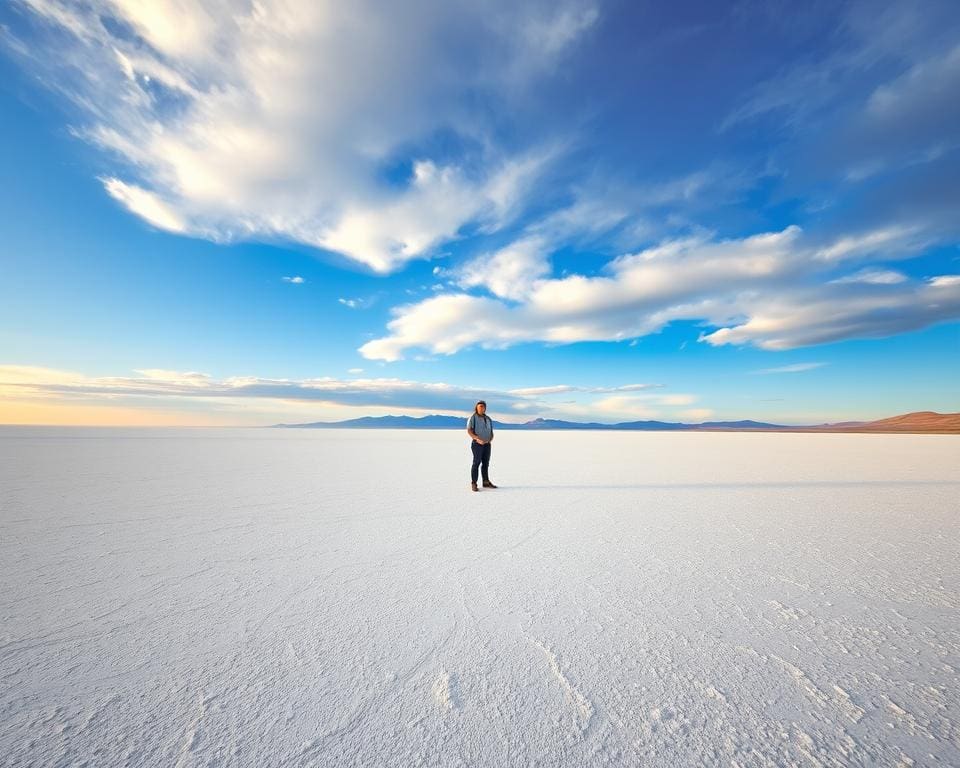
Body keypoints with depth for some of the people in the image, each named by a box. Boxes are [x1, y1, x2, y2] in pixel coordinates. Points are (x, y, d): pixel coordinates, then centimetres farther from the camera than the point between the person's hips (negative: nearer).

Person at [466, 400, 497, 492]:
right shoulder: (473, 417, -3)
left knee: (486, 463, 9)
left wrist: (491, 439, -4)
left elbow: (491, 432, 17)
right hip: (477, 443, -6)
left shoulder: (488, 419, 16)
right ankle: (473, 484, -4)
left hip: (487, 444, 6)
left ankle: (486, 482, 18)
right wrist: (478, 439, -21)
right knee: (476, 463, -8)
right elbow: (469, 431, -11)